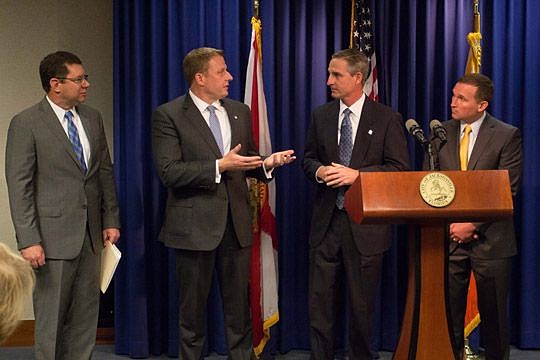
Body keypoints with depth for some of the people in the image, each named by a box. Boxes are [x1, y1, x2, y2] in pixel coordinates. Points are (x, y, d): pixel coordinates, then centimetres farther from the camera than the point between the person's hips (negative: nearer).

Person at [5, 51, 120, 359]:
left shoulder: (93, 118, 9)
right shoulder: (26, 123, -8)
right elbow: (19, 187, -10)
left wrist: (111, 219, 9)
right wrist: (28, 241, -15)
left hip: (92, 232, 5)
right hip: (54, 234, -5)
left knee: (86, 316, 9)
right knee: (51, 317, 3)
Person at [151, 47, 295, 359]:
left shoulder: (240, 112, 10)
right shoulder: (168, 116, -8)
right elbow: (169, 172, -16)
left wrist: (267, 163, -5)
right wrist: (219, 166, -23)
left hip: (236, 223, 4)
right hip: (195, 225, -4)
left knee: (239, 305, 11)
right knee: (193, 308, 9)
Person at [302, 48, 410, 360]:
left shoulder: (387, 119, -4)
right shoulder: (321, 116, 8)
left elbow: (399, 168, -6)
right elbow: (309, 159, 15)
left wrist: (357, 174, -17)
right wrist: (320, 171, -8)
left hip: (366, 225, -3)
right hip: (326, 221, 3)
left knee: (362, 303, 8)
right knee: (320, 299, 4)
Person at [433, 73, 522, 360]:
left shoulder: (507, 136, -4)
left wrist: (473, 224, -13)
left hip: (489, 237, -3)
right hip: (448, 235, 3)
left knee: (493, 312, 6)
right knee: (449, 311, 5)